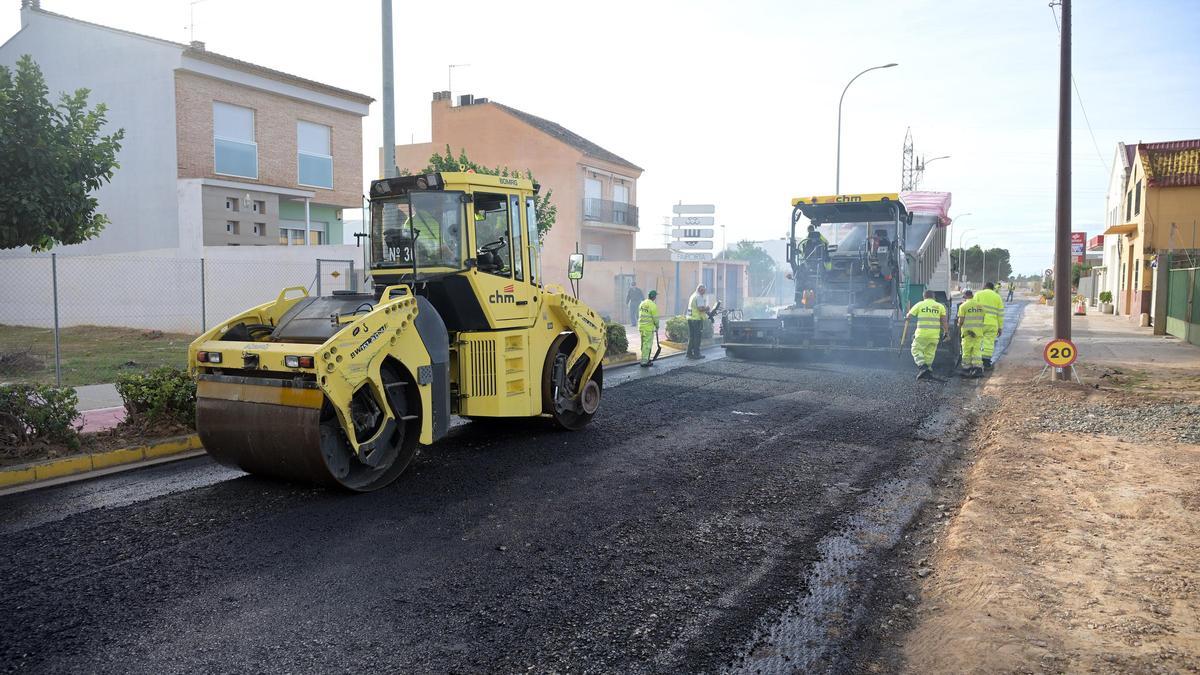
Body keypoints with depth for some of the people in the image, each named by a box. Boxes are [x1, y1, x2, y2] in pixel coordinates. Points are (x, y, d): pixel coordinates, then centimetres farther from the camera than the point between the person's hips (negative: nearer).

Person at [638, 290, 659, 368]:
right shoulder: (652, 305, -13)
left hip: (641, 327, 8)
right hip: (649, 328, -8)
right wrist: (657, 327, 4)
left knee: (644, 344, 17)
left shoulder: (642, 303, 10)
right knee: (647, 344, -3)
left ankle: (646, 359, 28)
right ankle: (644, 362, -2)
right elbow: (655, 318, -11)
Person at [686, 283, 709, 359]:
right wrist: (707, 308, -4)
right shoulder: (699, 297, -12)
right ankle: (696, 354, 1)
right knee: (697, 337, -2)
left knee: (691, 337, 13)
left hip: (690, 318, 9)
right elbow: (701, 308, -22)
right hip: (697, 319, -9)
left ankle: (689, 353, 16)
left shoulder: (692, 296, 19)